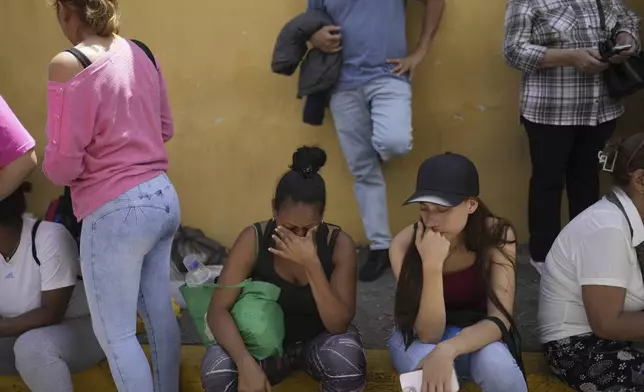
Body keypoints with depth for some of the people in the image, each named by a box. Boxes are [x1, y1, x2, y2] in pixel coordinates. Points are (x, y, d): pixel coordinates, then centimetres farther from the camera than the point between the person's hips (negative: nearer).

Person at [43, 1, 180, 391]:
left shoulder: (69, 65, -15)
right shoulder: (142, 54, 6)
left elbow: (62, 164, -15)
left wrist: (52, 167, 6)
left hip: (117, 211, -7)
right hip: (164, 197, 8)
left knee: (115, 334, 6)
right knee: (160, 314, 19)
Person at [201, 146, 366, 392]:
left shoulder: (339, 244, -20)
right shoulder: (253, 239, -20)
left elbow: (339, 324, -26)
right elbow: (218, 309, -23)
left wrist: (312, 263, -38)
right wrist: (247, 364, -39)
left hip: (319, 340, 0)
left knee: (345, 357, -35)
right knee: (216, 370, -31)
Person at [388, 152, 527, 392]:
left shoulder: (496, 235, -22)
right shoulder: (404, 245, -24)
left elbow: (500, 319, -27)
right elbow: (429, 334, -27)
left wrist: (447, 350, -46)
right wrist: (432, 265, -41)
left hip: (477, 334, 1)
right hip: (420, 337, 0)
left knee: (494, 363, -34)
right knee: (430, 369, -35)